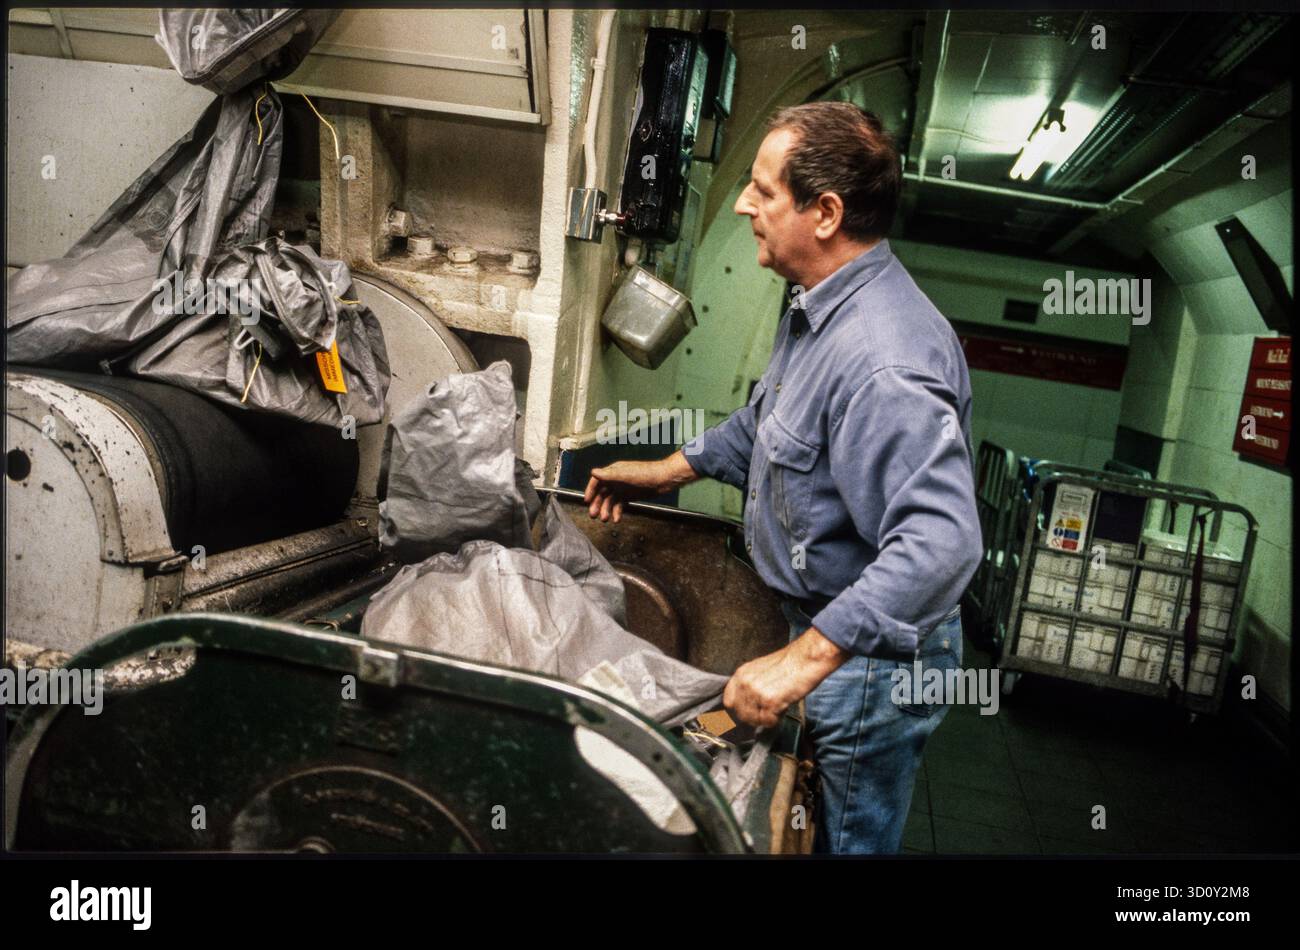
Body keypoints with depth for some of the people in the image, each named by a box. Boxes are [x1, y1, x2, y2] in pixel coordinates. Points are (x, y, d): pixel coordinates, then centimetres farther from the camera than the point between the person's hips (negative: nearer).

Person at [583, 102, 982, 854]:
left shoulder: (885, 360, -33)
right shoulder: (821, 306, 3)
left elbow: (940, 542, -40)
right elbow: (772, 419, 20)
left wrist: (806, 659, -40)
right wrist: (670, 471, 18)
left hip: (871, 658, -9)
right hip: (823, 624, 10)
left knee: (854, 837, 15)